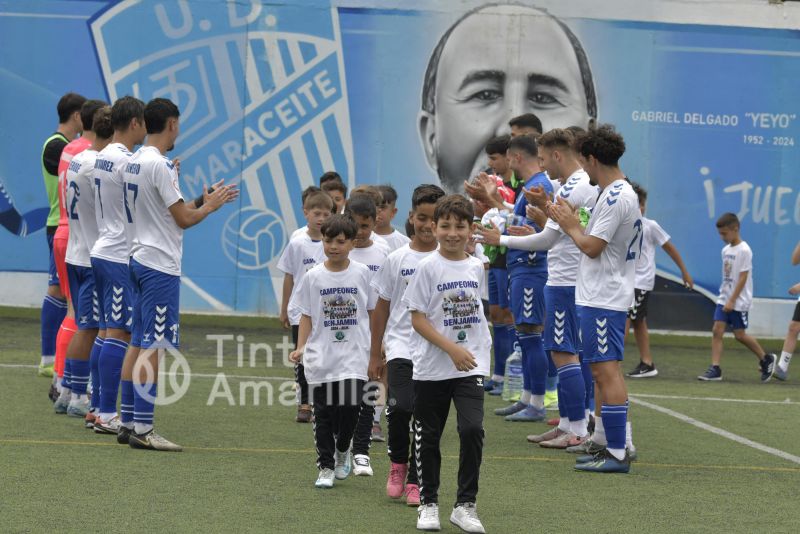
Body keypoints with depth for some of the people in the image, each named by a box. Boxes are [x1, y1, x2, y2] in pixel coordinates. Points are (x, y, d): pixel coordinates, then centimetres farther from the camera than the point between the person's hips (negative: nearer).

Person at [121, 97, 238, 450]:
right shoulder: (160, 165, -16)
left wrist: (202, 201, 24)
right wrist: (211, 205, 3)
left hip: (139, 259, 9)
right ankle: (143, 429, -6)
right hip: (160, 265, -9)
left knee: (138, 343, 12)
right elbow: (184, 219, -14)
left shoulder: (133, 162, 11)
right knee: (153, 347, -7)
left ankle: (128, 422, 16)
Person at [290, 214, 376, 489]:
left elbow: (372, 310, 10)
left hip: (354, 352, -1)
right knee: (324, 411, 3)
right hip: (321, 354, 1)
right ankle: (326, 467, 14)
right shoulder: (314, 277, 1)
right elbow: (307, 316, 6)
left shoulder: (362, 273, 1)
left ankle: (342, 450, 15)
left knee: (350, 405, -14)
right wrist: (300, 347, -5)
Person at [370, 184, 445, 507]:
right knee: (400, 407, -17)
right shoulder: (397, 259, 2)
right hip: (401, 346, 0)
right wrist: (375, 355, 9)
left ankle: (416, 480, 11)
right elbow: (382, 308, 8)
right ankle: (398, 461, 10)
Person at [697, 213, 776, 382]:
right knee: (717, 330, -6)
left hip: (739, 301, -7)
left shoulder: (744, 250, -14)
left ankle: (766, 359, 19)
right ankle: (715, 369, -8)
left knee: (739, 334, -1)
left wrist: (732, 300, -20)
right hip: (724, 298, 7)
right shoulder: (726, 250, 9)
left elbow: (743, 277, -17)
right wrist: (726, 297, 15)